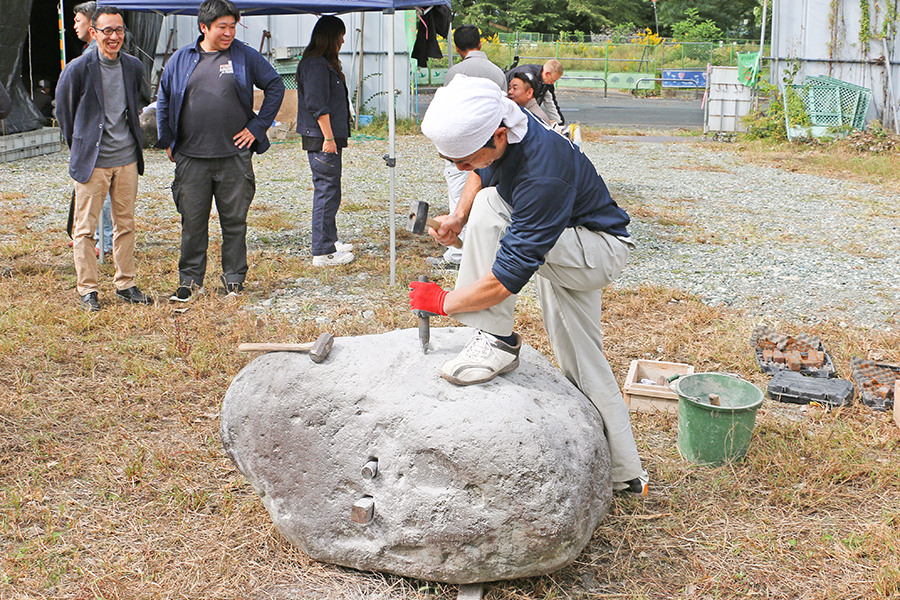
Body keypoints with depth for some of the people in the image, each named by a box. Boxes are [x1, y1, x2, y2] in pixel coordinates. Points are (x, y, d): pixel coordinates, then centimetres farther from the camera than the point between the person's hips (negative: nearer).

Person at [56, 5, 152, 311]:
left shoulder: (134, 67, 4)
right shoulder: (77, 69, -9)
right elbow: (63, 111, 5)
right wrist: (80, 145, 11)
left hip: (127, 159, 4)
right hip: (91, 160, -4)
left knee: (125, 225, 10)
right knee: (85, 228, 0)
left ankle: (126, 284, 21)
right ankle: (88, 290, 10)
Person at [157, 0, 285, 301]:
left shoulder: (245, 56, 3)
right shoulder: (182, 59, 7)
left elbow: (275, 87, 9)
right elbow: (163, 100, 15)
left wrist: (257, 127, 3)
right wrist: (168, 141, 10)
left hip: (234, 155, -1)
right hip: (191, 157, 1)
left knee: (235, 220, 5)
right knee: (193, 222, 5)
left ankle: (234, 279, 17)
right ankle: (190, 279, 16)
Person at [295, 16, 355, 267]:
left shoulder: (324, 64, 18)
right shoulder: (316, 64, -15)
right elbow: (317, 106, -20)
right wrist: (328, 138, -20)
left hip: (328, 139, 11)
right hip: (322, 139, -11)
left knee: (327, 191, 18)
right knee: (327, 192, -8)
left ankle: (330, 240, 29)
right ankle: (323, 252, -5)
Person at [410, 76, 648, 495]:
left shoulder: (544, 178, -39)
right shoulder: (497, 127, -13)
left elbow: (508, 276, -35)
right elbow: (480, 173, 12)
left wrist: (445, 302, -21)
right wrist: (459, 217, -8)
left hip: (600, 250, -9)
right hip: (560, 252, 9)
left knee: (490, 208, -30)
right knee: (582, 363, 12)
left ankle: (496, 340, -20)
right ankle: (625, 474, 24)